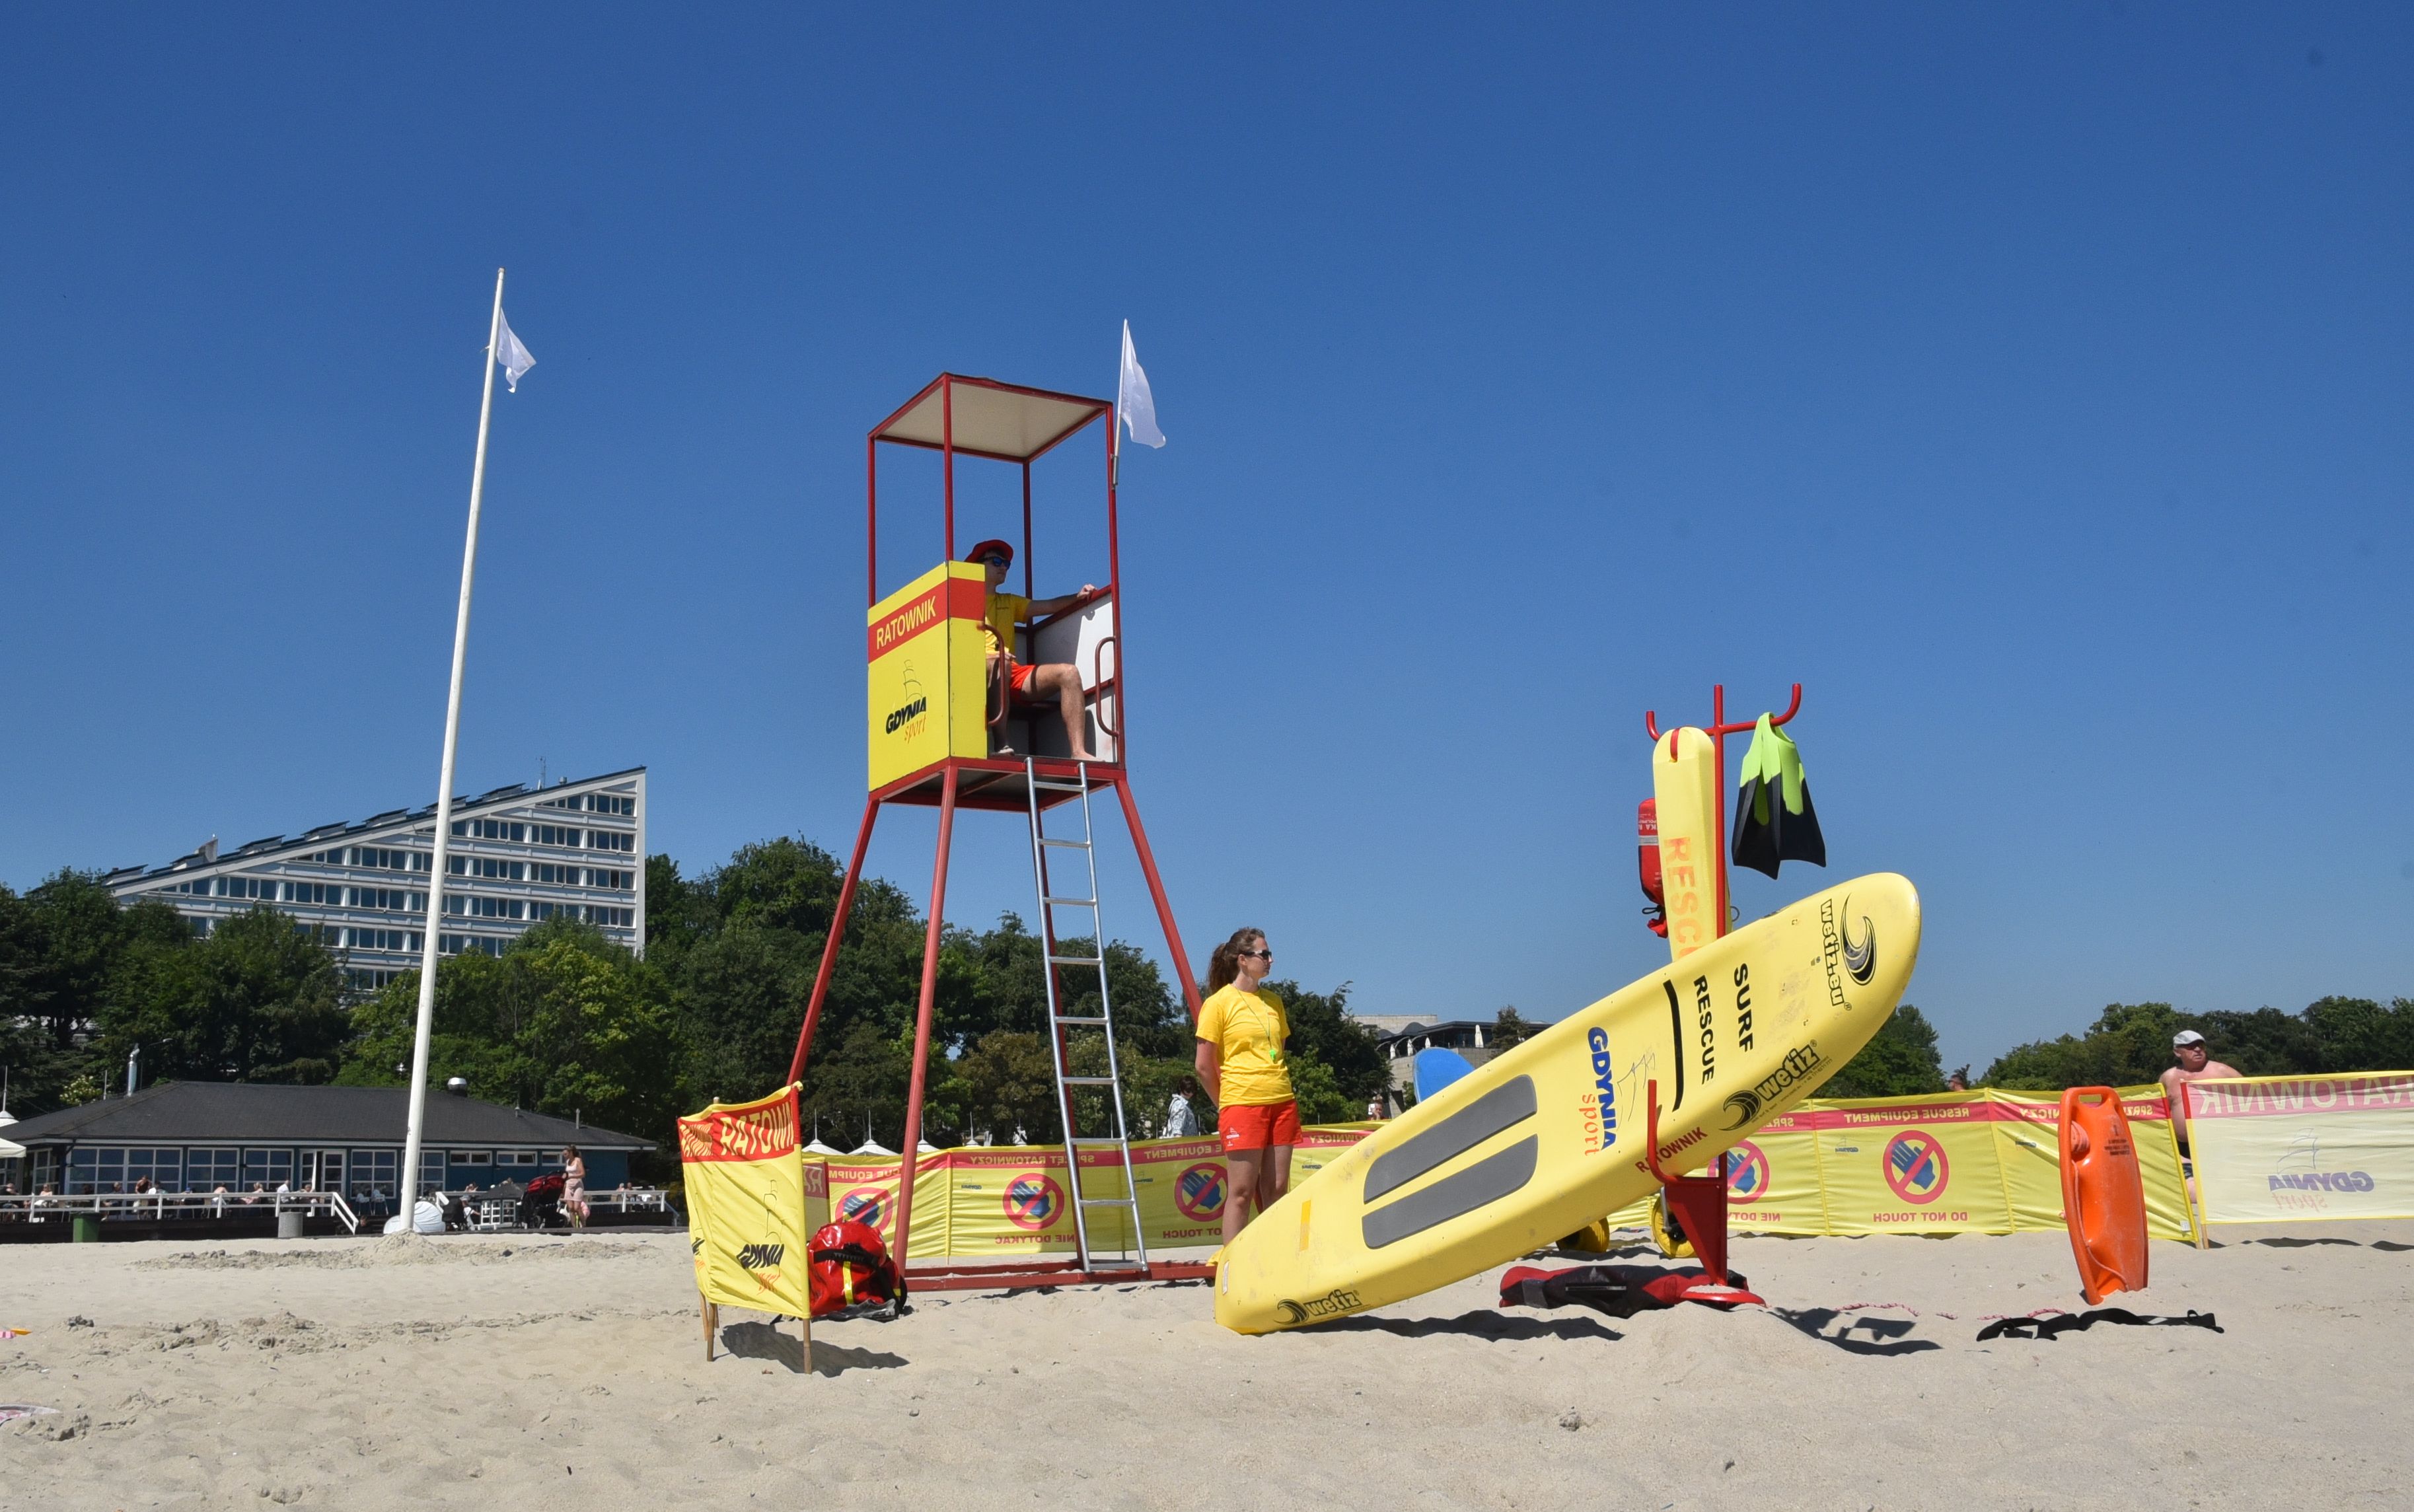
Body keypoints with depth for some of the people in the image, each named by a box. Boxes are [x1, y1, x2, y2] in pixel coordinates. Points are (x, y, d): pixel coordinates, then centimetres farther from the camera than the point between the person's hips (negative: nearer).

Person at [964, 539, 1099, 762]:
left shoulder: (1009, 602, 34)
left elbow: (1049, 606, 23)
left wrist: (1078, 597, 5)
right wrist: (984, 658, -17)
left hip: (1014, 675, 6)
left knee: (1068, 672, -16)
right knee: (999, 664, -41)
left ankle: (1079, 752, -32)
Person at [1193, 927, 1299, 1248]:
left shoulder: (1273, 1002, 13)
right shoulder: (1219, 1002, -5)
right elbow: (1204, 1067, -4)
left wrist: (1283, 1093, 14)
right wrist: (1226, 1102, 4)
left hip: (1283, 1103, 6)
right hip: (1242, 1105, -6)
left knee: (1276, 1189, 5)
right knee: (1241, 1192, -3)